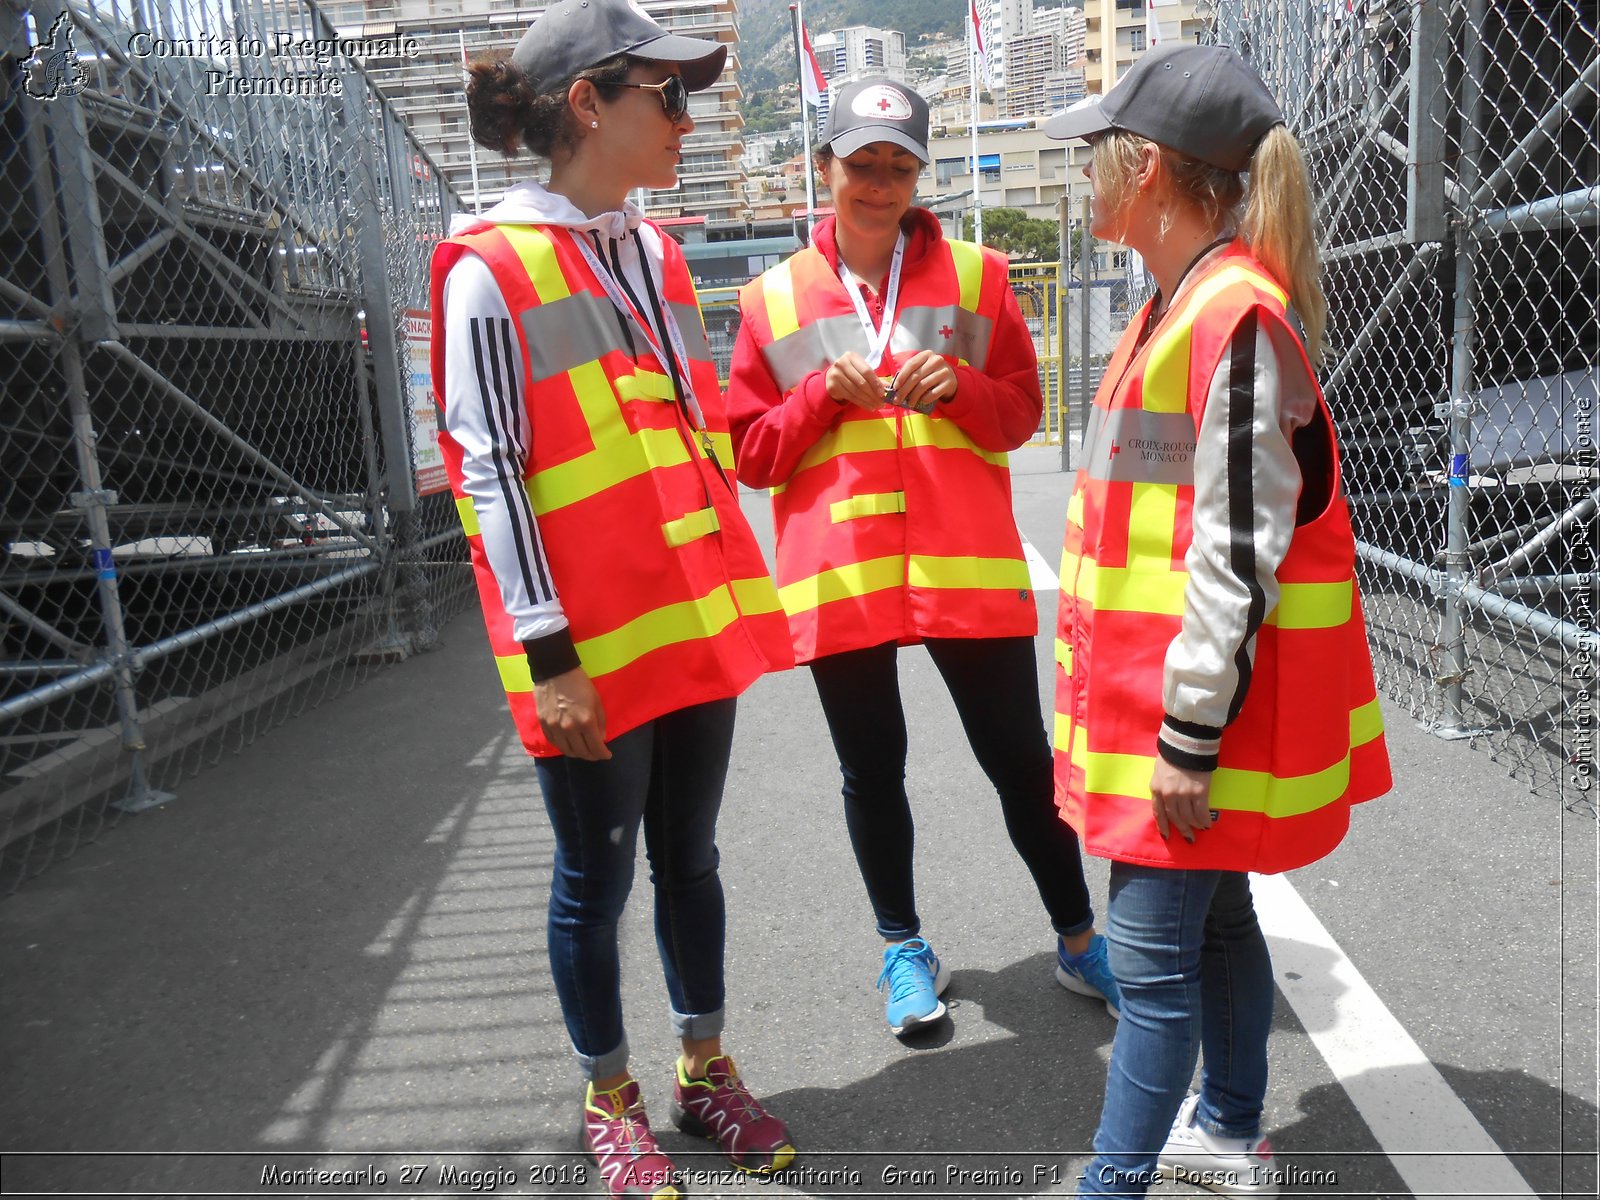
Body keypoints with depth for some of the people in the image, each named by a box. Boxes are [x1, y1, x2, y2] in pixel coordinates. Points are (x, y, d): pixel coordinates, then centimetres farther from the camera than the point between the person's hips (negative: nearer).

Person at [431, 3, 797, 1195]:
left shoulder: (655, 253, 12)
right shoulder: (492, 271, -8)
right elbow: (491, 475, -11)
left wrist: (737, 592, 16)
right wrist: (548, 655, -14)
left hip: (697, 619, 6)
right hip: (595, 646, -6)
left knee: (690, 853, 16)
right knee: (599, 874, 9)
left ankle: (705, 1066, 35)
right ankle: (611, 1100, 30)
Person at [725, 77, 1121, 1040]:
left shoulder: (976, 275, 6)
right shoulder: (774, 299, 6)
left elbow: (1022, 413, 8)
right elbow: (752, 454, 5)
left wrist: (959, 384, -11)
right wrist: (823, 394, -11)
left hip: (969, 564, 0)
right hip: (838, 573, 1)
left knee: (1022, 759, 7)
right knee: (872, 772, 11)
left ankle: (1079, 940, 27)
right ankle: (905, 948, 31)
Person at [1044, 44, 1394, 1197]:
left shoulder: (1237, 318, -19)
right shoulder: (1183, 306, 12)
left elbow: (1241, 554, -22)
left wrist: (1189, 740, -20)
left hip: (1202, 706, -10)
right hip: (1161, 688, 10)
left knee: (1153, 950, -1)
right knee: (1213, 915, 20)